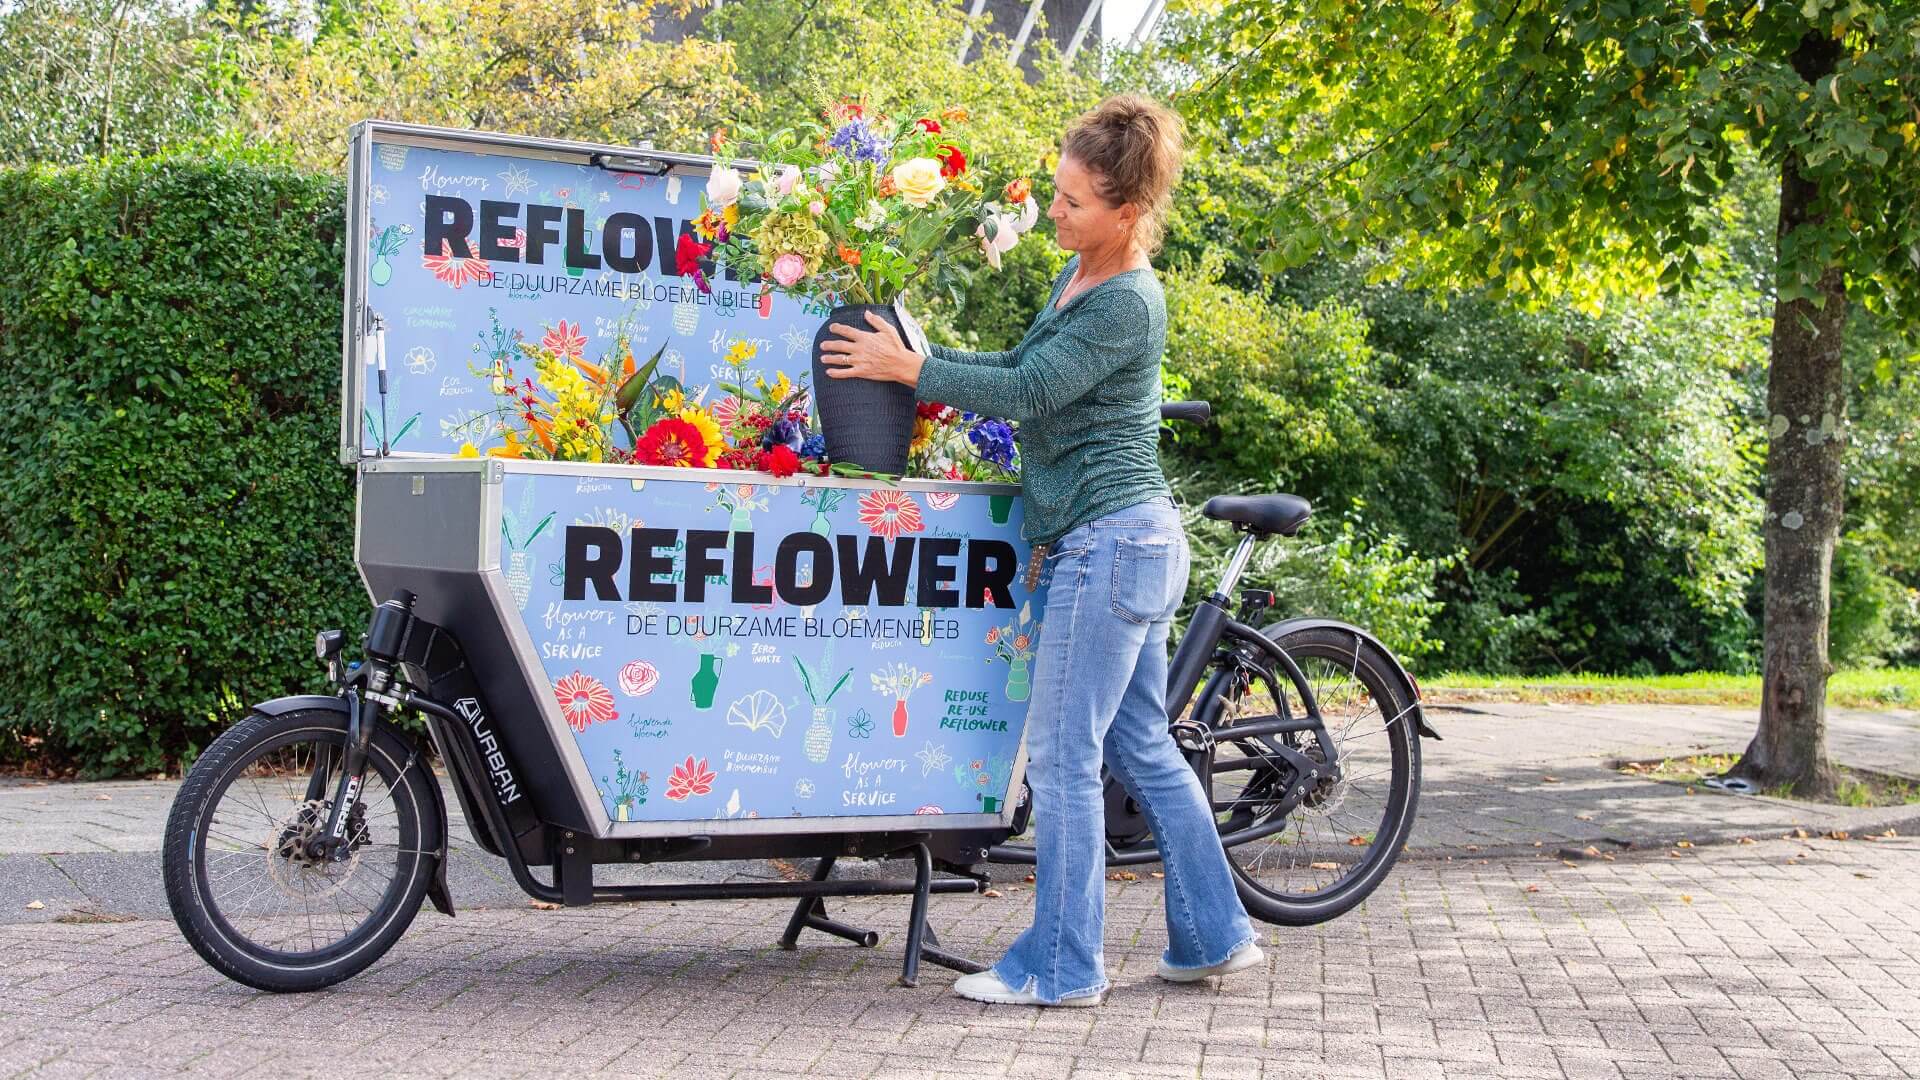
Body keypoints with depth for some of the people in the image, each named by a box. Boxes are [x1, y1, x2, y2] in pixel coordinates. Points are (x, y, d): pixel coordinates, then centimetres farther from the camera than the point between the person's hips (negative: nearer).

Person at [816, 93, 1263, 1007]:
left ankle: (1061, 966, 3)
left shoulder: (1127, 303, -16)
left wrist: (911, 370, -11)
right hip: (1130, 541, 10)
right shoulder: (1080, 277, 13)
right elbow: (1022, 365, 21)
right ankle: (1216, 938, 22)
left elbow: (1028, 392, -18)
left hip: (1107, 539, -10)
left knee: (1062, 758, -5)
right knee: (1142, 748, 15)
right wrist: (912, 354, 12)